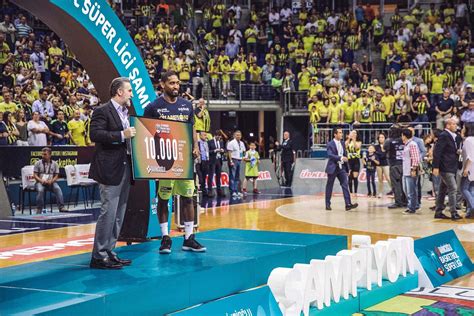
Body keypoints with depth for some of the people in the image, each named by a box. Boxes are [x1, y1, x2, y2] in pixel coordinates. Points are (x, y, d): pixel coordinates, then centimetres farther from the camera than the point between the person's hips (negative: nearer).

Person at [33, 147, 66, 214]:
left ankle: (61, 207, -33)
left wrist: (51, 181, -15)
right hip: (40, 182, -1)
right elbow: (35, 175, 2)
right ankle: (39, 209, -25)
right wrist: (41, 180, -17)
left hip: (51, 182, 1)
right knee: (40, 190, -34)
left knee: (58, 189, -29)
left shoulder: (54, 164, 9)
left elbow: (56, 176, 7)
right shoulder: (38, 163, 6)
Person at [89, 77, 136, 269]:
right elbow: (95, 134, -20)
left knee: (119, 214, 10)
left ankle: (109, 252, 17)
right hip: (110, 169, -9)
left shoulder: (125, 113, 19)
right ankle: (99, 256, -5)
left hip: (125, 168, 9)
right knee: (108, 212, -10)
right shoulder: (103, 111, -8)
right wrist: (121, 135, -23)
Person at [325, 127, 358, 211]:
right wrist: (341, 158, -35)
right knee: (329, 186, 5)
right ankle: (328, 205, 15)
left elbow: (345, 155, 13)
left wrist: (347, 168, 11)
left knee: (345, 185, -7)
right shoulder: (330, 144, -9)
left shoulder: (342, 143, 10)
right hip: (333, 168, -5)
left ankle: (348, 204, -13)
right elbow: (330, 155, -24)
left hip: (341, 167, 5)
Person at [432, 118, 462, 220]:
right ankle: (453, 212, -9)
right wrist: (436, 167, -21)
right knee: (452, 188, -11)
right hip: (445, 167, -9)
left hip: (452, 168, 9)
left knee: (443, 190, 12)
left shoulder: (455, 136, 15)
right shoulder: (443, 136, -13)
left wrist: (458, 151, 7)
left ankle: (438, 212, 17)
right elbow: (437, 151, -17)